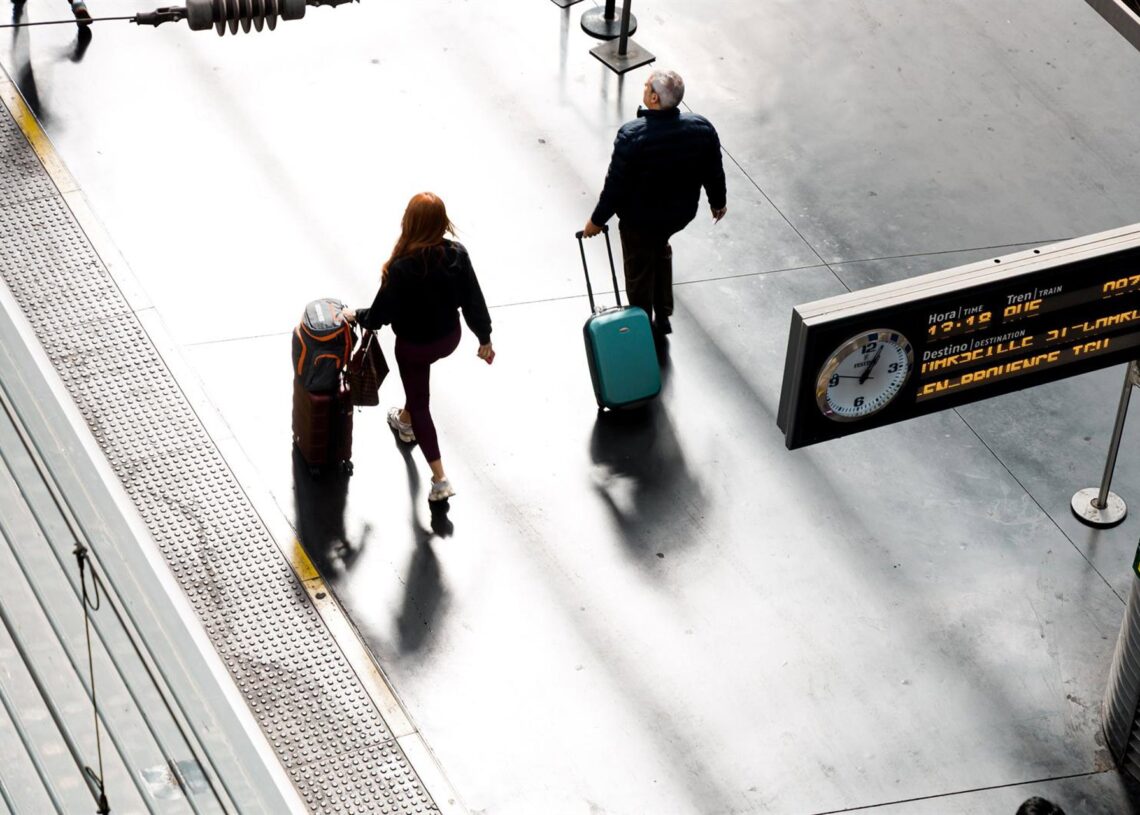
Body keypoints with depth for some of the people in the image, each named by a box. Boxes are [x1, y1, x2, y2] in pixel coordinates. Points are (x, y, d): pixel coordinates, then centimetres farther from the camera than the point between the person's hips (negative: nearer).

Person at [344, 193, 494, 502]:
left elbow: (382, 313, -20)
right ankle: (405, 420, 63)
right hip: (449, 337, 5)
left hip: (414, 345, -5)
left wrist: (357, 316, 1)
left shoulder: (403, 267, -33)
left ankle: (440, 481, 10)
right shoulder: (457, 254, -21)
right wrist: (485, 338, 5)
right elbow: (473, 300, -10)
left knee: (420, 404, 13)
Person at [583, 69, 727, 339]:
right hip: (682, 212, 5)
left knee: (639, 270, 18)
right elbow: (714, 172, -3)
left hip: (639, 218, -5)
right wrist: (717, 201, 17)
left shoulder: (632, 135, -31)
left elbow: (616, 185, -22)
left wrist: (597, 220, -7)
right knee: (660, 250, 33)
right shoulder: (702, 129, -17)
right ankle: (663, 317, 41)